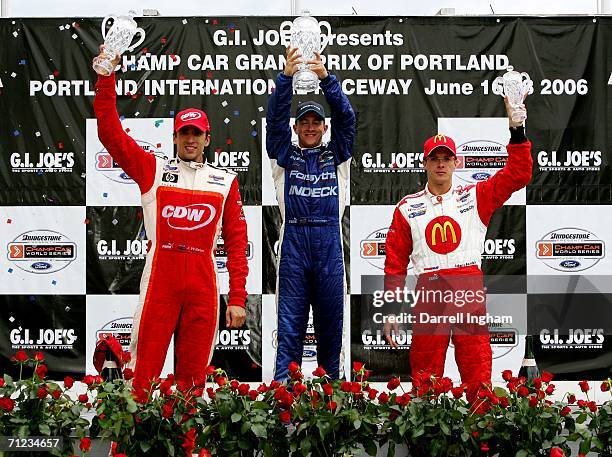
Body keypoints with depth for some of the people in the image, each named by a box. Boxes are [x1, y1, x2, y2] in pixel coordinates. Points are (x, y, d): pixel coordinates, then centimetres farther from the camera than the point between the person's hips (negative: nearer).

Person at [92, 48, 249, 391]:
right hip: (159, 282, -1)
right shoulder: (153, 170, 10)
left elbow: (237, 242, 9)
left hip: (203, 288, 2)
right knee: (144, 372, -5)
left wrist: (238, 299, 1)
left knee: (193, 377, 6)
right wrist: (107, 75, -6)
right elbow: (110, 131, 2)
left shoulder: (225, 181, 12)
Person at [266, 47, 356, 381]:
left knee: (330, 316, 5)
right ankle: (283, 385, -4)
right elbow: (275, 118, -1)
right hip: (293, 240, -1)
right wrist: (286, 77, -16)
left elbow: (345, 117, 2)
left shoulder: (336, 156, 14)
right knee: (290, 319, -3)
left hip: (329, 240, 1)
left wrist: (326, 78, -13)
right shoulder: (284, 155, 13)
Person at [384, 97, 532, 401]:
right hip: (429, 292, 0)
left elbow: (518, 175, 3)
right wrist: (390, 311, 6)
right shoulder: (407, 207, 12)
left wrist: (517, 130, -8)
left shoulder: (476, 197, 11)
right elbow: (395, 262, 12)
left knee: (479, 376, -5)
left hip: (470, 291, 0)